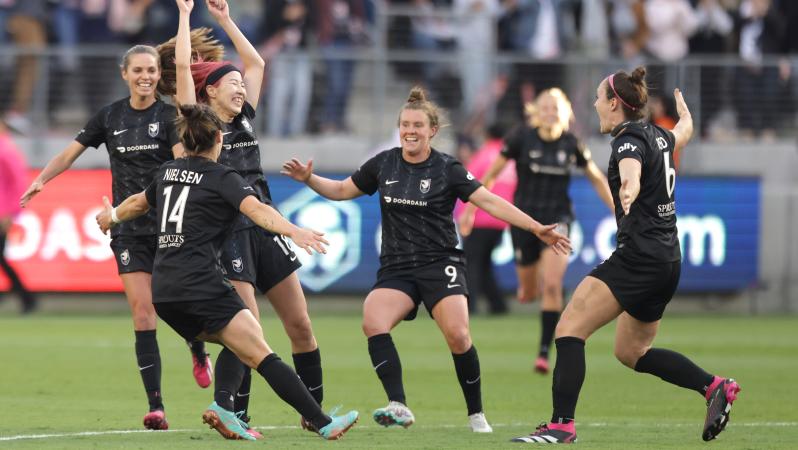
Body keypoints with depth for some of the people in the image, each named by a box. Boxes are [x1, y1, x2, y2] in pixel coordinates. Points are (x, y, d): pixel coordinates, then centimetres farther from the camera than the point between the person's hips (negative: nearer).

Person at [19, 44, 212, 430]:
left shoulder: (169, 115, -4)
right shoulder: (110, 116, 6)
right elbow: (69, 153, 7)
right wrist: (41, 180, -10)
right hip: (129, 230, 2)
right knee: (142, 311, -7)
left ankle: (199, 354, 37)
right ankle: (155, 406, -8)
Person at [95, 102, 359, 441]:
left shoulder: (168, 172, 19)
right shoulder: (222, 178, -1)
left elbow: (138, 203, 38)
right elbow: (256, 210, -20)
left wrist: (112, 217, 59)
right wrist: (294, 232, -34)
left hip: (162, 290, 8)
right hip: (201, 283, -7)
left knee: (237, 345, 19)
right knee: (262, 356, -13)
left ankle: (223, 408, -3)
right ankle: (324, 424, -20)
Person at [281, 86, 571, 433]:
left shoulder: (447, 169, -2)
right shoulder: (383, 164, 7)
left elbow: (490, 201, -6)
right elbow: (343, 190, 20)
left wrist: (537, 229, -14)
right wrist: (309, 179, 4)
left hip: (440, 264, -3)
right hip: (396, 269, 3)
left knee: (457, 336, -22)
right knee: (373, 322, -25)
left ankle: (476, 414, -3)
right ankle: (398, 407, -29)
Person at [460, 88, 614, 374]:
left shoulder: (571, 144, -3)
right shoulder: (522, 137, -7)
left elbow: (597, 179, 12)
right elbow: (492, 174, 0)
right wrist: (471, 209, -1)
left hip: (557, 219, 0)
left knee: (552, 286, -20)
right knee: (529, 295, 9)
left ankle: (544, 351, -12)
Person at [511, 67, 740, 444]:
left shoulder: (629, 140, -11)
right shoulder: (657, 136, 15)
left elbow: (631, 172, -36)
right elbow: (684, 131, 40)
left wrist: (628, 193, -58)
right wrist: (682, 108, 63)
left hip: (639, 255, -10)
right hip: (667, 261, 10)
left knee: (569, 328, -13)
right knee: (631, 352, 20)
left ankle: (561, 424, -22)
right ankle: (715, 387, 12)